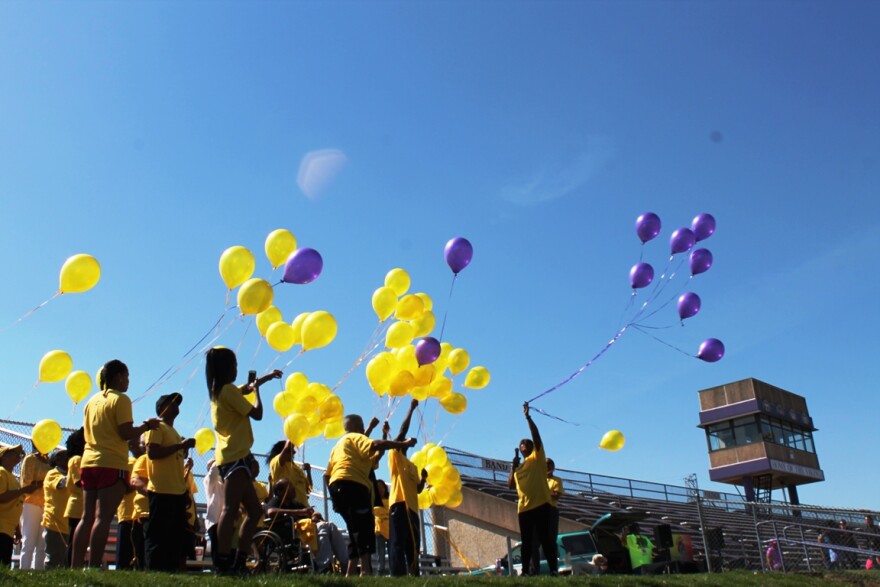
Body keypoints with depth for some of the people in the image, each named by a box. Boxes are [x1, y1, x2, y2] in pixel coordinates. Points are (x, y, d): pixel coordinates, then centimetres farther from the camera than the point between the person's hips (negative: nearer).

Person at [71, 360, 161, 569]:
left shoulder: (93, 400, 17)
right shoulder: (120, 399, -6)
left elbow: (88, 432, 20)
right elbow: (126, 433, -14)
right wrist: (146, 426, 1)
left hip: (89, 462, 8)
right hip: (112, 465, -7)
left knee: (87, 517, 8)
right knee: (103, 518, -9)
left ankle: (75, 566, 7)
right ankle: (94, 566, -14)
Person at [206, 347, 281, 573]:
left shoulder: (219, 391, 19)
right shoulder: (228, 390, -10)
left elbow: (245, 389, 39)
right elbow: (257, 413, -10)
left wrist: (266, 378, 42)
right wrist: (256, 389, 5)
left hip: (231, 457, 10)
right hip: (236, 457, -10)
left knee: (254, 511, 11)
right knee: (230, 510, -17)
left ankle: (239, 561, 10)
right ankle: (224, 563, -24)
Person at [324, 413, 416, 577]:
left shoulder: (338, 445, 32)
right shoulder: (355, 437, 6)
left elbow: (327, 474, 27)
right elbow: (375, 445, -15)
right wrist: (403, 443, -16)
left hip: (337, 485, 9)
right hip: (352, 485, -9)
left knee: (356, 531, 11)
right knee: (364, 528, -16)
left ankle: (350, 573, 5)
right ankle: (366, 571, -27)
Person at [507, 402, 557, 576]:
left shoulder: (537, 458, 6)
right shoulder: (519, 467, 22)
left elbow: (536, 435, -7)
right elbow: (510, 485, 13)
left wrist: (527, 416, -11)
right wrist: (513, 465, 7)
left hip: (540, 505, -6)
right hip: (524, 508, 6)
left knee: (545, 538, -8)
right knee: (527, 542, 7)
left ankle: (553, 570, -7)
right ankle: (526, 571, 9)